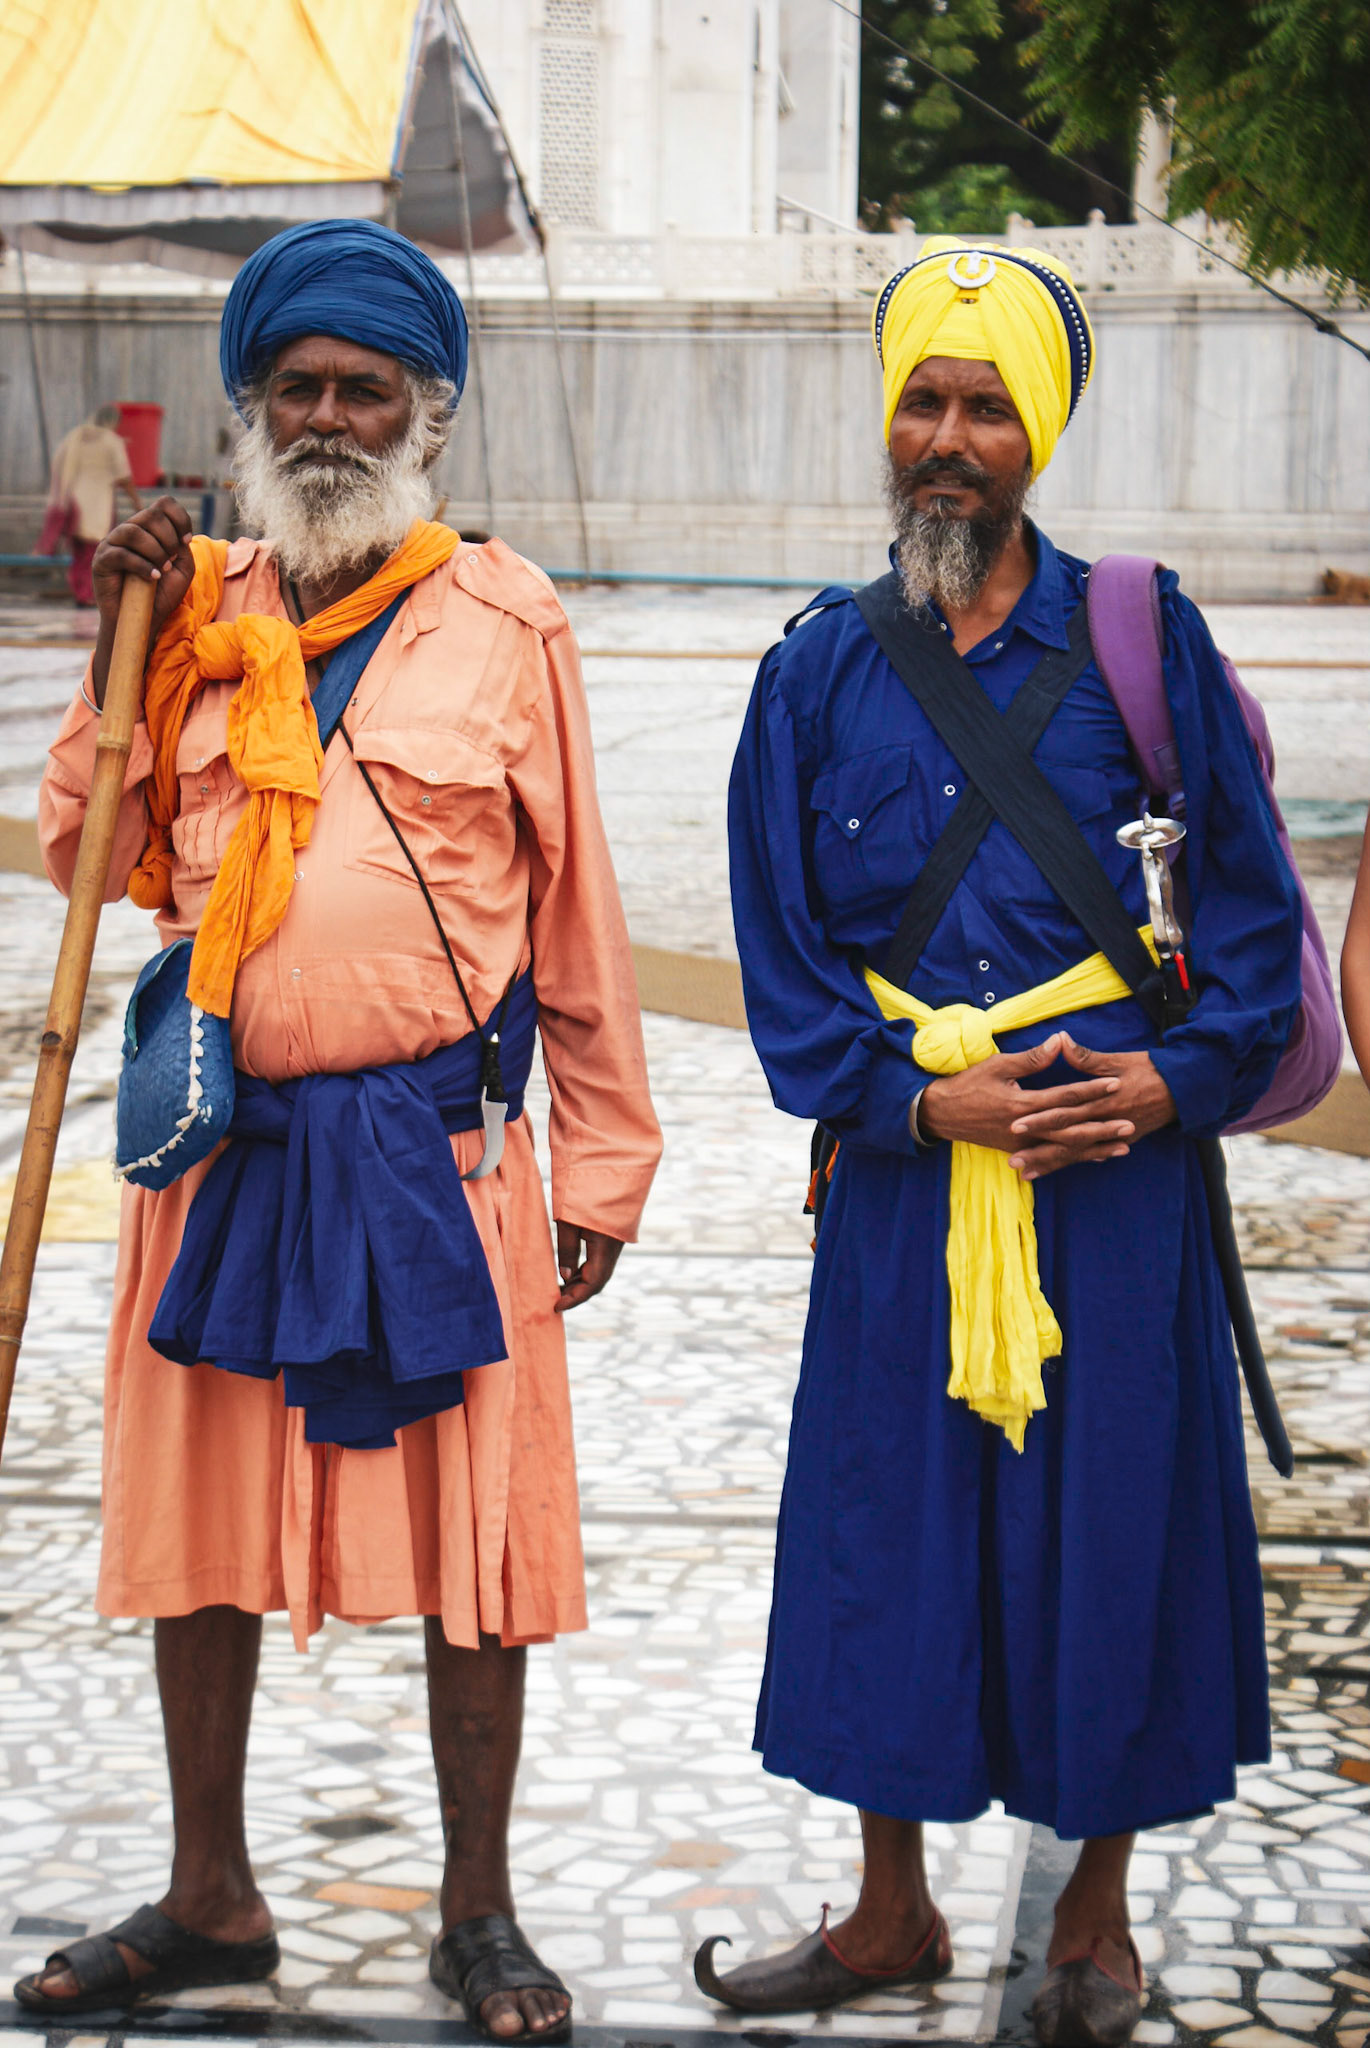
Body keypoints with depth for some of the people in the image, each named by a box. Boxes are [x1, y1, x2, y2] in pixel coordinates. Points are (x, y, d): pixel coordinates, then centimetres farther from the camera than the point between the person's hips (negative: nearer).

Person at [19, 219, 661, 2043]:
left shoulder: (503, 624, 0)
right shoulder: (198, 614, 9)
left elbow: (575, 920, 2)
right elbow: (88, 854, 8)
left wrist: (601, 1169, 1)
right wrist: (128, 648, -3)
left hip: (436, 1148, -3)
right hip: (223, 1142, 3)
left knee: (470, 1538, 4)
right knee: (198, 1525, 11)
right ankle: (211, 1897, 28)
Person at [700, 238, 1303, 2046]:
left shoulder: (1140, 643, 0)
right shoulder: (821, 671, 6)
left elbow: (1248, 898, 2)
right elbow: (783, 943, 5)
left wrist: (1180, 1077, -12)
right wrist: (919, 1098, -9)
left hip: (1118, 1155, -2)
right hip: (904, 1165, 2)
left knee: (1108, 1520, 4)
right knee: (891, 1514, 7)